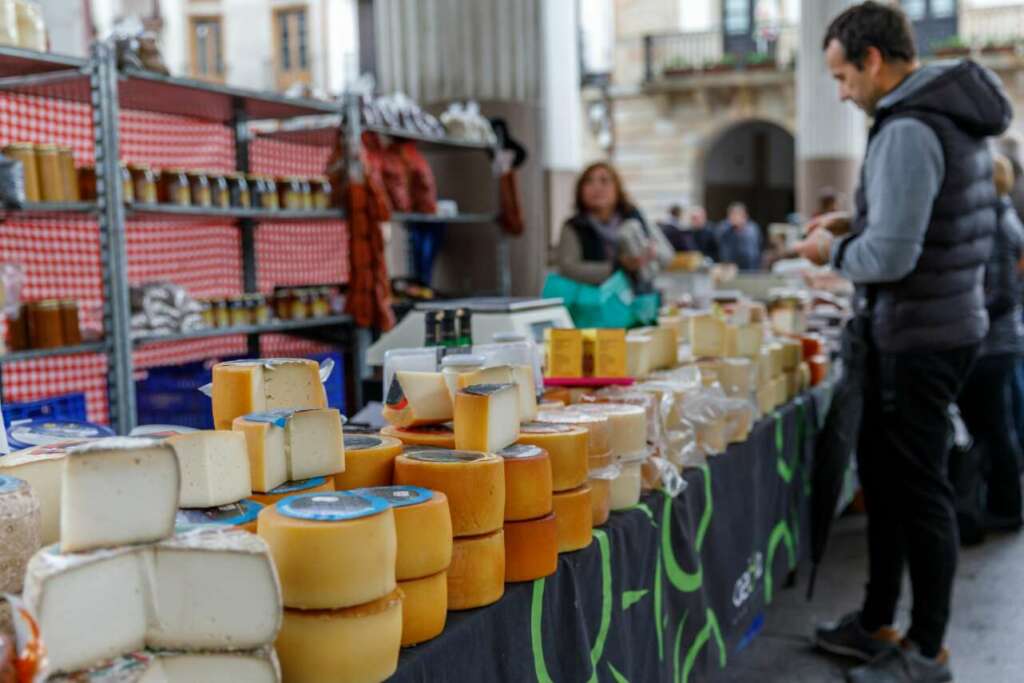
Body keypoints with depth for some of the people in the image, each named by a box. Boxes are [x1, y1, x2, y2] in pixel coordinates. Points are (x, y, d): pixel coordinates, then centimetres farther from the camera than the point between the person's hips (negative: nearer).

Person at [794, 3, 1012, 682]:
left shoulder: (908, 130, -21)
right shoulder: (953, 114, 11)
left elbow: (890, 257, -25)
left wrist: (832, 251, -7)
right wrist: (860, 222, 12)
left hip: (919, 337, -10)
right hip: (943, 322, 10)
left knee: (918, 490, 1)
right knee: (883, 474, 18)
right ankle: (877, 624, 31)